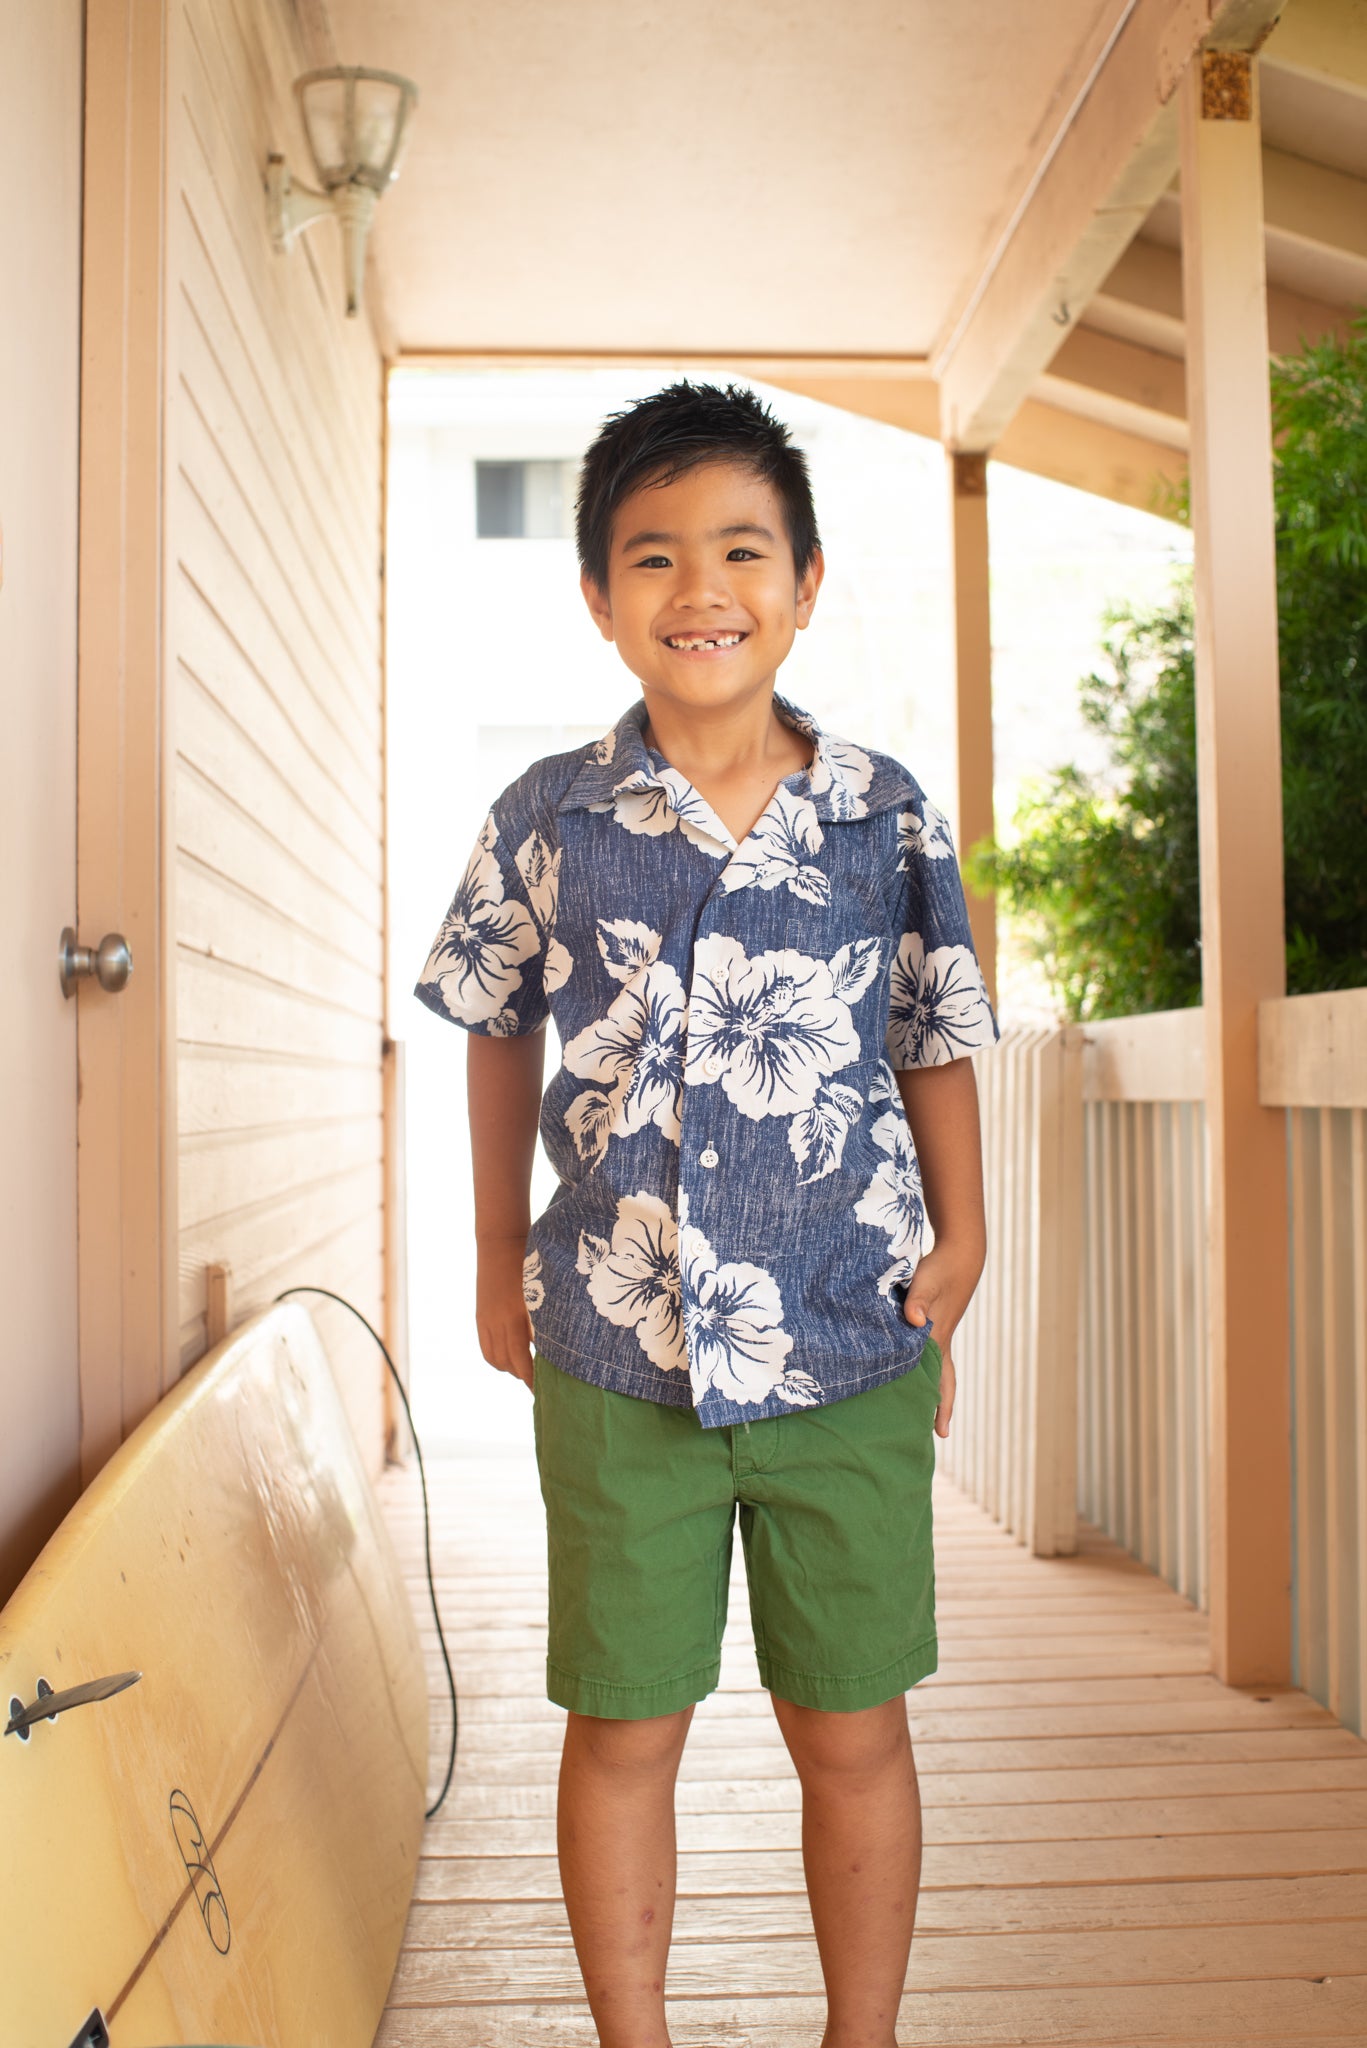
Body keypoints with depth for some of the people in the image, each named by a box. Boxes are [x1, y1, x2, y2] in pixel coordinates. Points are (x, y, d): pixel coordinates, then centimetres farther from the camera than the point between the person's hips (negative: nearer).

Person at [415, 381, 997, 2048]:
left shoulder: (887, 816, -1)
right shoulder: (547, 820, -1)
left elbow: (934, 1037, 7)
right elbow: (499, 1032, 10)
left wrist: (959, 1240, 3)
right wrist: (499, 1257, 12)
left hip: (850, 1349, 1)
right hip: (617, 1351, 0)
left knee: (854, 1731, 12)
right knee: (622, 1727, 12)